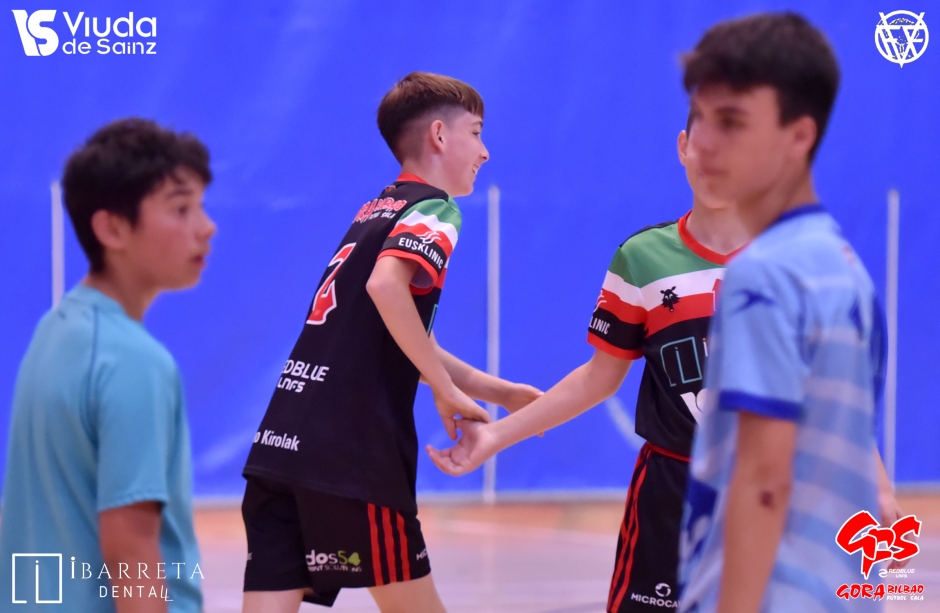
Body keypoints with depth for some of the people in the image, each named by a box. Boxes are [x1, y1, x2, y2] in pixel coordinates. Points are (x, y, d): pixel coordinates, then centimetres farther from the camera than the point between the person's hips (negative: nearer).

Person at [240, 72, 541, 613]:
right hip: (349, 452, -8)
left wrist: (495, 390, 30)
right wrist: (449, 390, -16)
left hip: (281, 442, 8)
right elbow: (386, 285, -23)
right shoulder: (434, 209, -2)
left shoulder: (380, 210, 24)